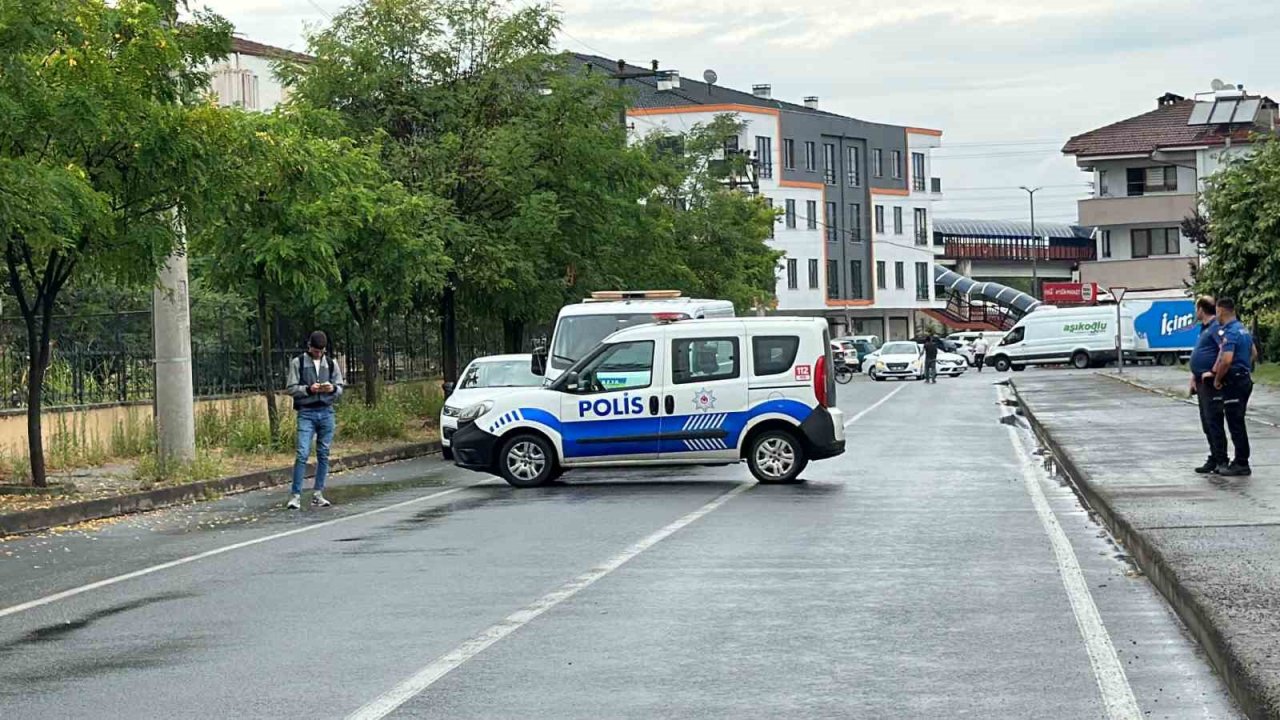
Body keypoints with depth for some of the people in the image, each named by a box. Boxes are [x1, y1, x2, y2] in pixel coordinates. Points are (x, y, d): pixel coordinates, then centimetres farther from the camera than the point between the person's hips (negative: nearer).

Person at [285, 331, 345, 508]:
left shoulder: (331, 364, 11)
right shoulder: (297, 363, 2)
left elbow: (340, 390, 12)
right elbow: (291, 388, -1)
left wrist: (333, 389, -11)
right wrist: (309, 389, -17)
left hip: (327, 412, 3)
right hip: (306, 413, -3)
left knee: (323, 454, 4)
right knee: (302, 454, -11)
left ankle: (318, 494, 12)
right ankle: (295, 495, -10)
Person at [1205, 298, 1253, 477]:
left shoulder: (1230, 333, -18)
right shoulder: (1243, 329, 14)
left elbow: (1226, 360, -29)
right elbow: (1253, 353, 26)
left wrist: (1217, 380, -14)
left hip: (1233, 382, -10)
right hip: (1245, 380, 10)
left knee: (1235, 424, -4)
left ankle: (1241, 464, 0)